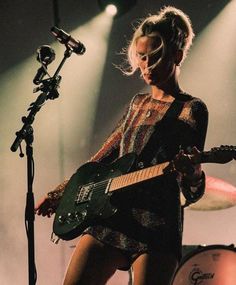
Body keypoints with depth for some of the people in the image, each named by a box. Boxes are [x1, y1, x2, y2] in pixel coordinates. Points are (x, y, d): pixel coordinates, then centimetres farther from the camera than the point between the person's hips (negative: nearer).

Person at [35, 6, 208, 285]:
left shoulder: (191, 109, -2)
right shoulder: (138, 103, 18)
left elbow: (192, 193, -6)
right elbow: (105, 156, 25)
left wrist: (191, 172, -29)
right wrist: (61, 192, 19)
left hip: (157, 223, -6)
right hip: (111, 216, 7)